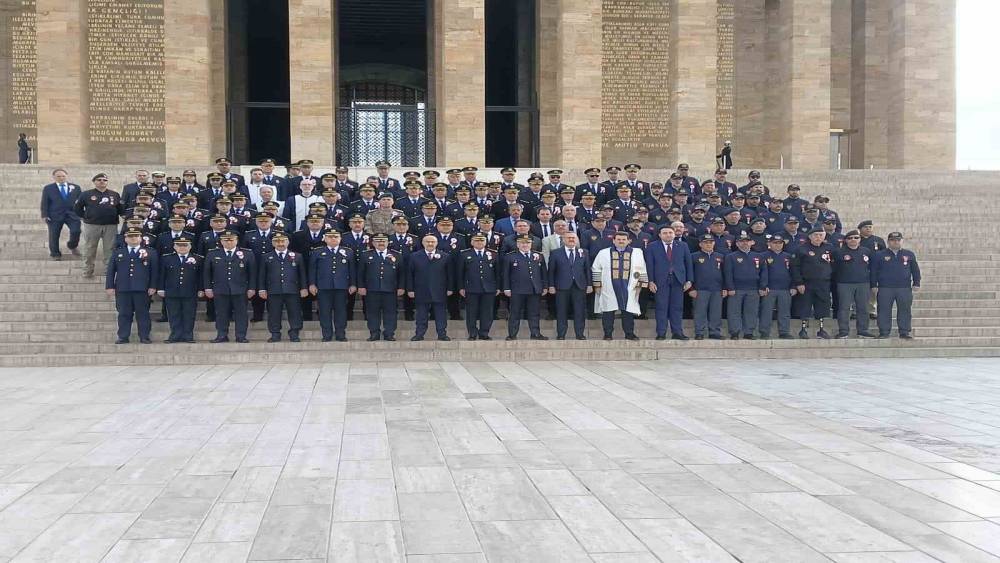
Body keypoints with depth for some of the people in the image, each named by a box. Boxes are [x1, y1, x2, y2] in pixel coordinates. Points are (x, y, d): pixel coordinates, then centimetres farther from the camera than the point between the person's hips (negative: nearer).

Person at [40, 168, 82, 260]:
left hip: (72, 215, 1)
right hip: (55, 215, -1)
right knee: (54, 235, 3)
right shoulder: (48, 188, 5)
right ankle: (55, 254, 20)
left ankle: (72, 246, 13)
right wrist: (45, 215, -7)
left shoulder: (75, 187, 9)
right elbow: (44, 203, 2)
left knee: (76, 231, -16)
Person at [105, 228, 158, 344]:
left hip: (142, 289, -2)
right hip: (122, 289, 2)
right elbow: (111, 271, 12)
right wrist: (110, 286, 3)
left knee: (142, 313, 0)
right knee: (124, 314, 3)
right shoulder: (118, 254, 14)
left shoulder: (150, 253, 8)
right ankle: (123, 337, 7)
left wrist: (153, 286, -4)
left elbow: (155, 271, 4)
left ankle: (144, 337, 4)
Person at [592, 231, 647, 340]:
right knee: (608, 311, 0)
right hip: (608, 287, 0)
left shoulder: (636, 253, 9)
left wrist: (640, 284, 3)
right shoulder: (603, 253, 8)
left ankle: (629, 334, 9)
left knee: (628, 311, 1)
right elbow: (596, 269, 9)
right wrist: (597, 285, 3)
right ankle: (607, 334, 7)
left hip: (629, 287, 0)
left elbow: (642, 270, 10)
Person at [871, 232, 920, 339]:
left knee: (905, 310, 3)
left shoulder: (909, 254, 9)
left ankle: (905, 332, 10)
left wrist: (916, 283, 5)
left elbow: (915, 270, 12)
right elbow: (873, 271, 4)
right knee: (884, 311, 0)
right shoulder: (879, 255, 4)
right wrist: (874, 285, -1)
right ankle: (884, 333, 7)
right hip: (885, 289, -1)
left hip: (905, 288, 1)